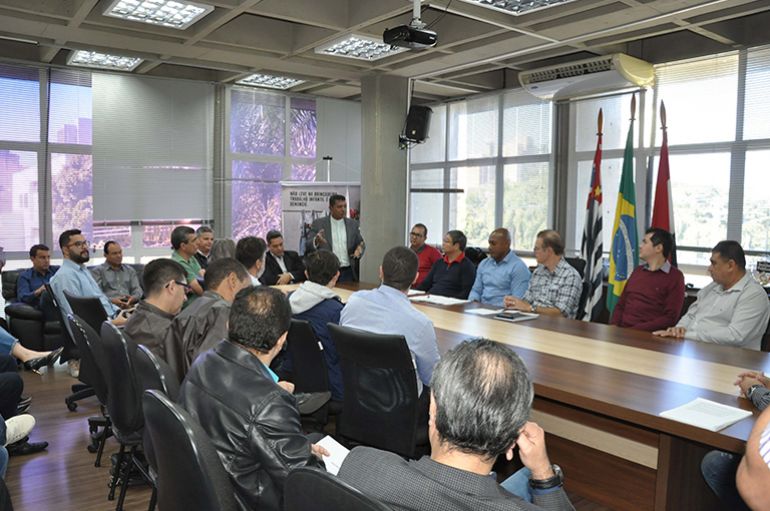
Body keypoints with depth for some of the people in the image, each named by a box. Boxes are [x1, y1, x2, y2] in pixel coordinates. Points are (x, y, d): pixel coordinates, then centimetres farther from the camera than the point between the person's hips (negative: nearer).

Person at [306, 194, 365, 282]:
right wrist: (316, 241, -26)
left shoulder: (353, 224, 9)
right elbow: (308, 247, -3)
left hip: (347, 272, 2)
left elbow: (361, 243, 12)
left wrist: (360, 248, -12)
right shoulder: (318, 224, 1)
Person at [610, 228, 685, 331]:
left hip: (647, 334, -4)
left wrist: (635, 330, -15)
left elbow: (670, 318, -7)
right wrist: (613, 327, 0)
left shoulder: (675, 277, -1)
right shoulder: (638, 271, 18)